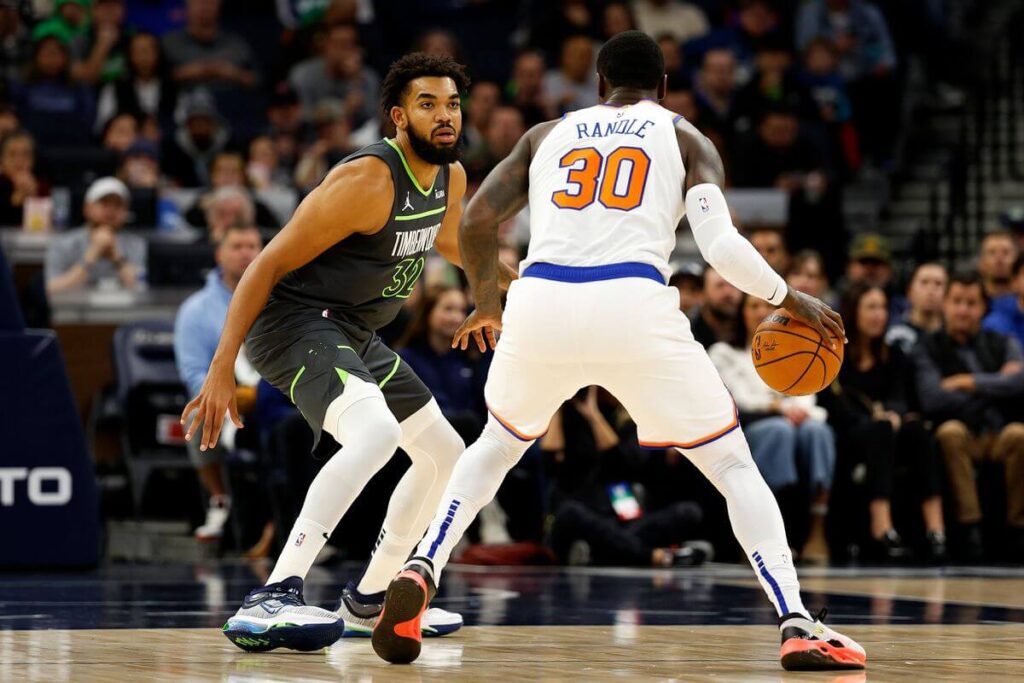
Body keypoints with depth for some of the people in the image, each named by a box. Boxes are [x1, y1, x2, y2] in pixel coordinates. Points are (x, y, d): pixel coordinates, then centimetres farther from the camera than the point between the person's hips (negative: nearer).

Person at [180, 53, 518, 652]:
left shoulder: (451, 177, 4)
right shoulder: (368, 181, -23)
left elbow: (448, 241, 31)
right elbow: (268, 265, -21)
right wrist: (221, 371, -25)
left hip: (354, 334, 10)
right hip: (295, 320, -10)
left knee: (445, 454, 18)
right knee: (376, 434, -35)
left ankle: (368, 602, 31)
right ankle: (269, 602, -43)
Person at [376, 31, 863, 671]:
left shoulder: (547, 135, 26)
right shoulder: (686, 139, 18)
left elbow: (476, 221, 17)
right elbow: (721, 245, 2)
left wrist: (486, 302, 35)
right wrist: (790, 298, 17)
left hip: (539, 306, 3)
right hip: (634, 308, -2)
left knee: (497, 446, 31)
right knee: (734, 466, 12)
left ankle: (419, 574, 10)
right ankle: (797, 625, -5)